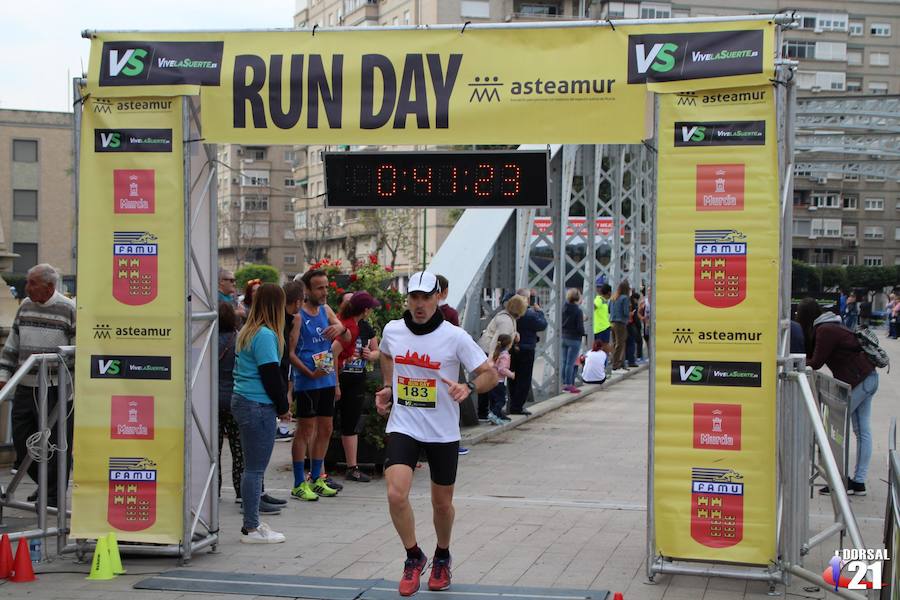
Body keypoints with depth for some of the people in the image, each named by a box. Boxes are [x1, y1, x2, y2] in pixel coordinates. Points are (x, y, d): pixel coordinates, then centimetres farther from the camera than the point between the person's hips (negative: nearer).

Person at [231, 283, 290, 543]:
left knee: (252, 467, 14)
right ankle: (252, 528, 1)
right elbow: (271, 375, -15)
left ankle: (251, 523, 20)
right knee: (256, 469, -4)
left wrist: (280, 401, 16)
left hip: (242, 401, 10)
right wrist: (283, 405, -3)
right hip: (258, 406, -9)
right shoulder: (266, 335, -14)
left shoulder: (247, 332, 14)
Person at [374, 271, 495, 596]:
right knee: (396, 494, -17)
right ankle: (414, 557, 5)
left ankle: (442, 558, 39)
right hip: (403, 426, 1)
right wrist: (387, 387, 10)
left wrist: (469, 387, -29)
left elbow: (490, 373, -9)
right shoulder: (392, 331, -1)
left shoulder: (455, 337, -12)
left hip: (443, 433, -1)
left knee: (442, 503, 10)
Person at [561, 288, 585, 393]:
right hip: (574, 339, -6)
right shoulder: (578, 311, -16)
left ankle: (564, 383, 16)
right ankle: (569, 384, 0)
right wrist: (583, 333, 3)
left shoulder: (564, 309, 3)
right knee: (571, 363, -3)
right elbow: (580, 327, -16)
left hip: (564, 338, 6)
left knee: (564, 362, 11)